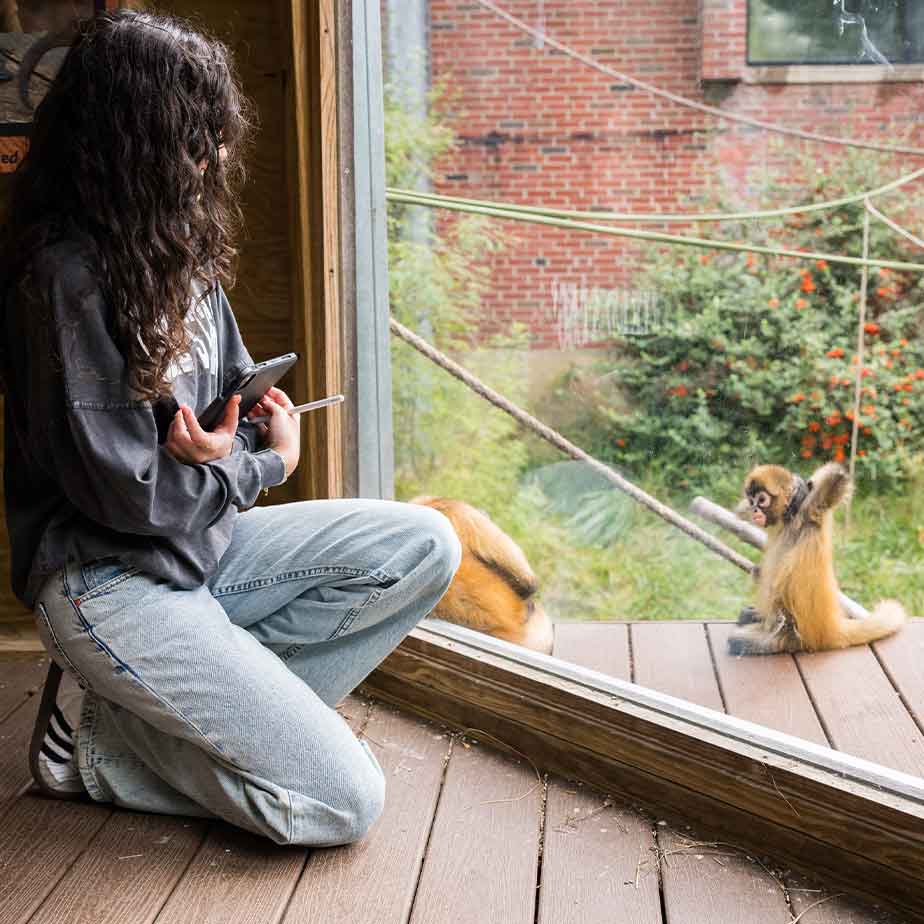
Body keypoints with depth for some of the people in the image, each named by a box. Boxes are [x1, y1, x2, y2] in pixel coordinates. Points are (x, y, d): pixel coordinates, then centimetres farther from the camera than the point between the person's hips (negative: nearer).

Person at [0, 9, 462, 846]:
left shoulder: (172, 249, 6)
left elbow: (239, 393, 16)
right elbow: (126, 492, -20)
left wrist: (232, 449, -10)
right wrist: (267, 462, -5)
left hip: (201, 546, 9)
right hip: (107, 581, -9)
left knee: (424, 546, -7)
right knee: (344, 802, -15)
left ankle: (215, 711, -4)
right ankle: (104, 745, 3)